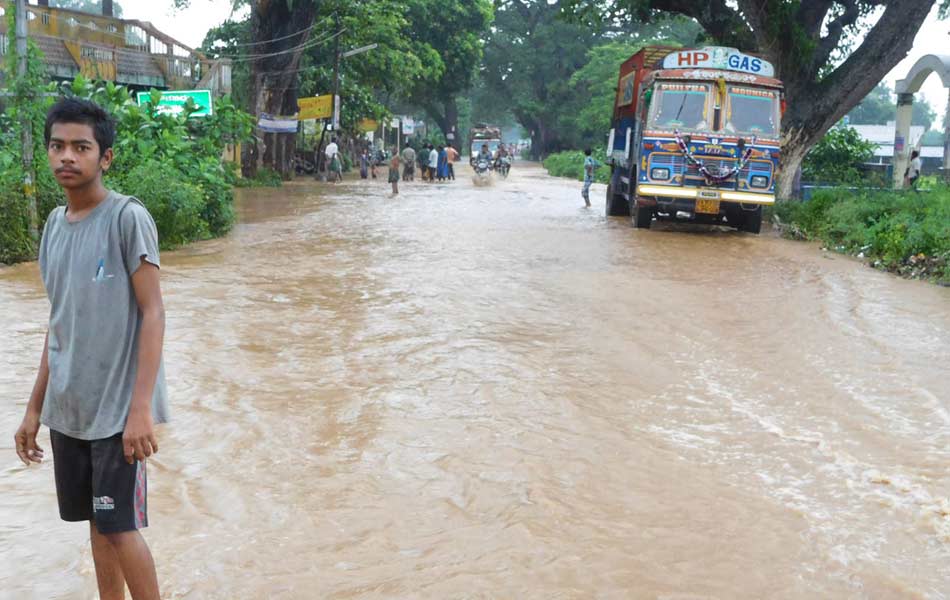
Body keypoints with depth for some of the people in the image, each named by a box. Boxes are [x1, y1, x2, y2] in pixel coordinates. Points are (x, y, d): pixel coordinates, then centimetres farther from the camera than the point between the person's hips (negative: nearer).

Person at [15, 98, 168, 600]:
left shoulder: (128, 217, -11)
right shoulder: (54, 224, 8)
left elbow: (153, 313, -13)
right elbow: (60, 322, 14)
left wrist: (140, 407, -20)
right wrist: (34, 409, 15)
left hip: (117, 408, -6)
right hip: (67, 408, 6)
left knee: (120, 526, 0)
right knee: (97, 522, 14)